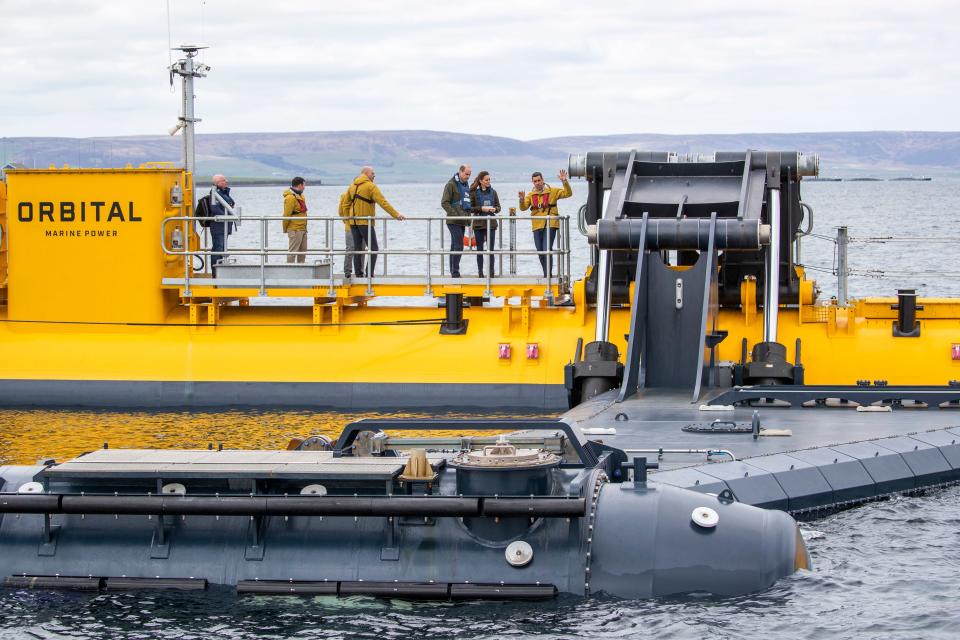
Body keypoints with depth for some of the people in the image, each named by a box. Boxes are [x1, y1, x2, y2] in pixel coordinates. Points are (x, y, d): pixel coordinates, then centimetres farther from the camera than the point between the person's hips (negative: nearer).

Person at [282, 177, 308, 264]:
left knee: (303, 250, 14)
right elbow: (286, 215, -16)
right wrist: (285, 229, -9)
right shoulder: (291, 198, -16)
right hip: (295, 230, -10)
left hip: (303, 229, 10)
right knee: (292, 251, -7)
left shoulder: (300, 196, 15)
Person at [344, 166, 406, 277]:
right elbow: (383, 202, -17)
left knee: (357, 248, 11)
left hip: (353, 222, 7)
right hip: (365, 222, -7)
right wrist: (396, 214, -18)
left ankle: (358, 274, 10)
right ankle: (369, 275, -10)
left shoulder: (352, 186, 11)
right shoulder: (370, 186, -10)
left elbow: (346, 202, 15)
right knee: (373, 248, -2)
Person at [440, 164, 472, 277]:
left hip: (462, 221, 8)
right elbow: (444, 202, -12)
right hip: (454, 221, -8)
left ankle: (453, 272, 12)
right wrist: (455, 215, -18)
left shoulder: (466, 184, 18)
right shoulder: (451, 184, -7)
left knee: (455, 246, 10)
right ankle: (455, 272, -13)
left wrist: (468, 216, 15)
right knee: (459, 246, -14)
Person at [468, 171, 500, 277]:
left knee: (491, 249, 0)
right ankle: (480, 272, 8)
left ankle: (491, 272, 4)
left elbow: (498, 207, 11)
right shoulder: (474, 193, -1)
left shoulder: (493, 192, 7)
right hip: (479, 224, -2)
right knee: (480, 249, 3)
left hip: (491, 224, 2)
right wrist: (481, 208, -16)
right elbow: (470, 208, -2)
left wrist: (495, 209, -11)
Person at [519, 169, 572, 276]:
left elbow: (568, 193, -2)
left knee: (547, 249, -16)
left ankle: (548, 275, -13)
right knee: (540, 251, 9)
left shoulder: (552, 191, 3)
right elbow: (523, 208, 4)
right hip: (537, 226, 5)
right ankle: (546, 275, 22)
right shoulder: (531, 195, 12)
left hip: (550, 225, -5)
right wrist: (522, 200, -17)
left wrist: (564, 182, -17)